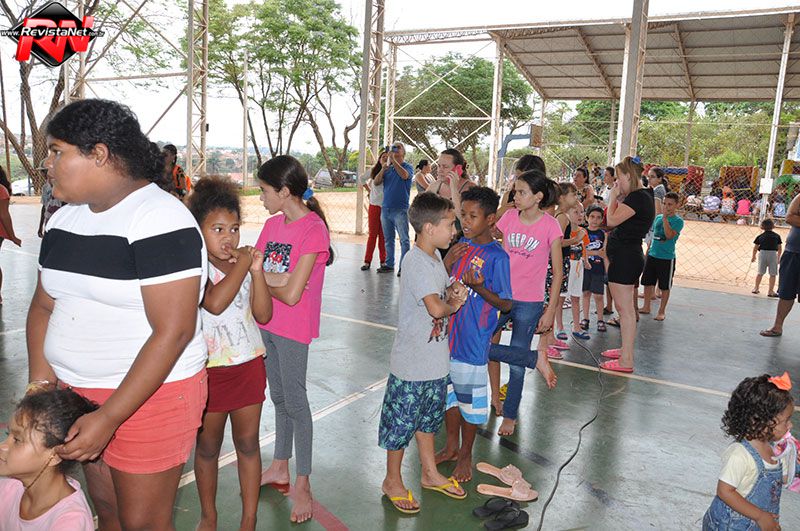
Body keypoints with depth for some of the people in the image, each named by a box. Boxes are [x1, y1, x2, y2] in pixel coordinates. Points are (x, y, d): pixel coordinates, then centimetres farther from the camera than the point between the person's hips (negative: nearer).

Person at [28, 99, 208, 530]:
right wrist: (39, 385, -1)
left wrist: (109, 418, -22)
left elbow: (173, 332, -24)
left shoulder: (160, 220, -20)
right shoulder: (65, 219, 7)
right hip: (77, 392, 7)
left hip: (149, 395, -7)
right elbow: (44, 304, 11)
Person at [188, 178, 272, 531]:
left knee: (248, 444, 12)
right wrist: (241, 265, -22)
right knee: (207, 447, 14)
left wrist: (257, 271, -12)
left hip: (248, 366, 4)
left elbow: (263, 314, -2)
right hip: (210, 369, -3)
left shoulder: (245, 265, 2)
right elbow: (214, 302, -31)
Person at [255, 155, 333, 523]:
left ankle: (302, 483, 16)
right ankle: (279, 466, 35)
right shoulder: (272, 224, 6)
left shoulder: (313, 229, -18)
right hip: (267, 323, 7)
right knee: (278, 396, 18)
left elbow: (292, 294, -22)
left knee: (295, 401, 1)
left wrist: (262, 278, -6)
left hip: (293, 328, -7)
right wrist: (278, 279, -18)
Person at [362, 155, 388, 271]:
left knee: (383, 235, 3)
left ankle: (383, 261, 13)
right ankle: (367, 261, 7)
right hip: (374, 206, 2)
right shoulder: (373, 172, 7)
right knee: (372, 234, 5)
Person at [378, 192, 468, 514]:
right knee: (402, 421, 8)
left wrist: (454, 292, -7)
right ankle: (392, 481, 27)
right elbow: (436, 308, -32)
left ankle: (430, 473, 40)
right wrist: (453, 305, -11)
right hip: (412, 363, -9)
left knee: (429, 417, 23)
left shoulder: (435, 257, 6)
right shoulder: (415, 262, -24)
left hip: (435, 358, 9)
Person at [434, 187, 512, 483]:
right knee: (449, 392, 19)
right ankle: (451, 447, 38)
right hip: (449, 334, 6)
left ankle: (465, 455, 30)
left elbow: (506, 304, -13)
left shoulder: (496, 256, -15)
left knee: (470, 397, 9)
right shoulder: (461, 245, 4)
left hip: (473, 340, -6)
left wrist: (478, 287, -28)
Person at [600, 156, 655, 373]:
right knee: (624, 307, 19)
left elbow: (612, 220, -18)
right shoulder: (644, 196, 15)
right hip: (626, 255, 11)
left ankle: (626, 361, -2)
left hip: (625, 256, -11)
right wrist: (618, 198, 6)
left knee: (625, 309, -7)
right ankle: (625, 350, 32)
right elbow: (616, 220, 15)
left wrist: (613, 197, -5)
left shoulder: (637, 197, -17)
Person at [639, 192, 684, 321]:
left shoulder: (678, 221, -11)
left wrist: (665, 218, -28)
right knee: (647, 282, 12)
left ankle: (662, 311, 17)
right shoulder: (658, 217, 7)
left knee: (665, 286, 5)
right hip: (652, 255, 6)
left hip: (667, 258, -6)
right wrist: (648, 252, 17)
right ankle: (646, 307, 26)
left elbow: (669, 235, -27)